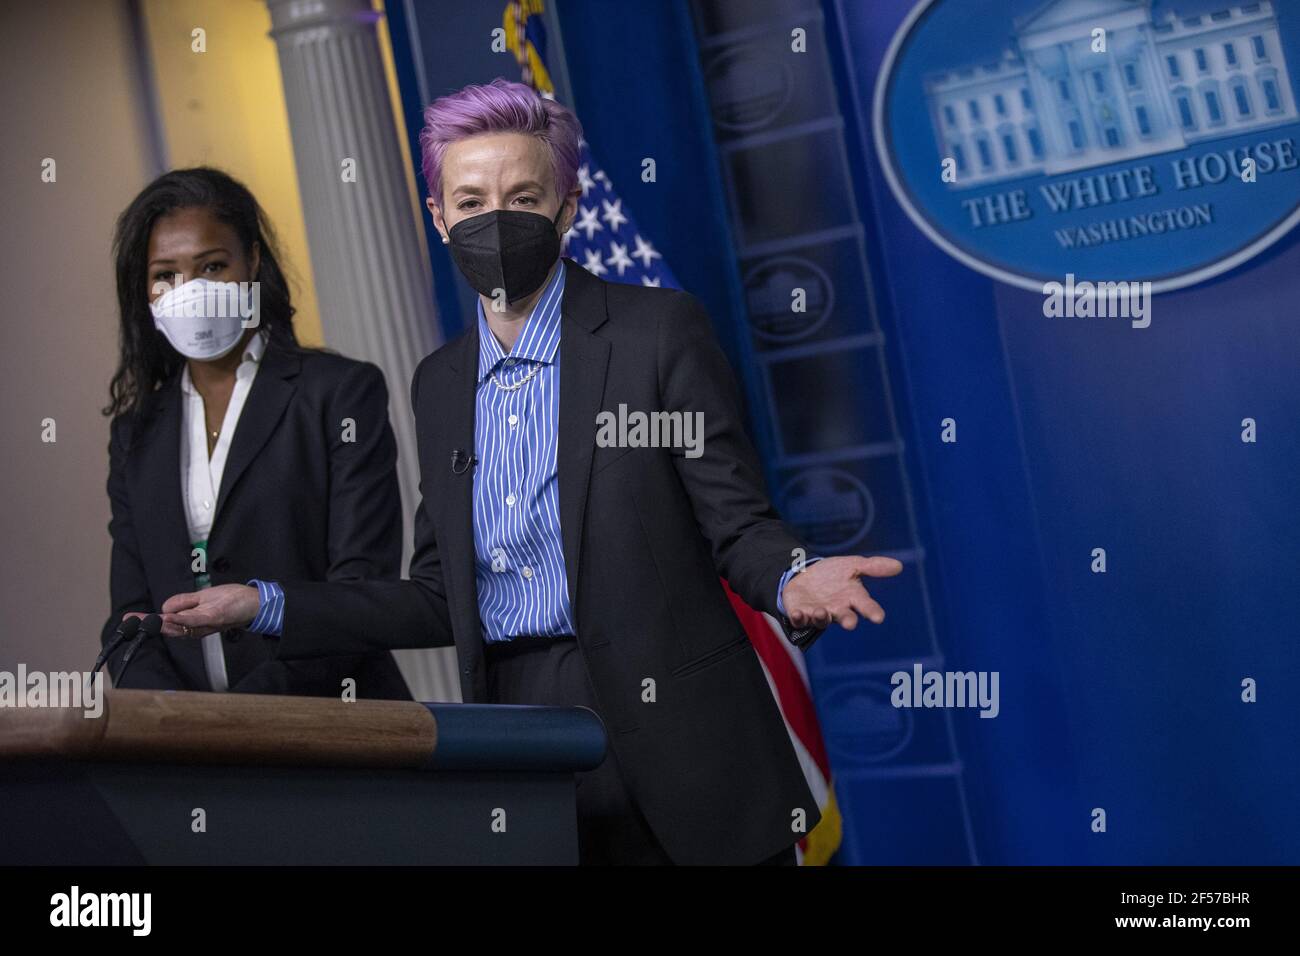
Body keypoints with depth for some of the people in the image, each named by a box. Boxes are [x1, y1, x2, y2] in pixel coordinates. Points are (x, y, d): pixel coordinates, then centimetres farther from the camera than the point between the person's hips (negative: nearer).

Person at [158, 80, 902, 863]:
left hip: (665, 739, -4)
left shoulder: (660, 330, -4)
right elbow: (444, 599, 13)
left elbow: (737, 522, -6)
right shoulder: (439, 384, 11)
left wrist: (792, 584, -28)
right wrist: (266, 606, 8)